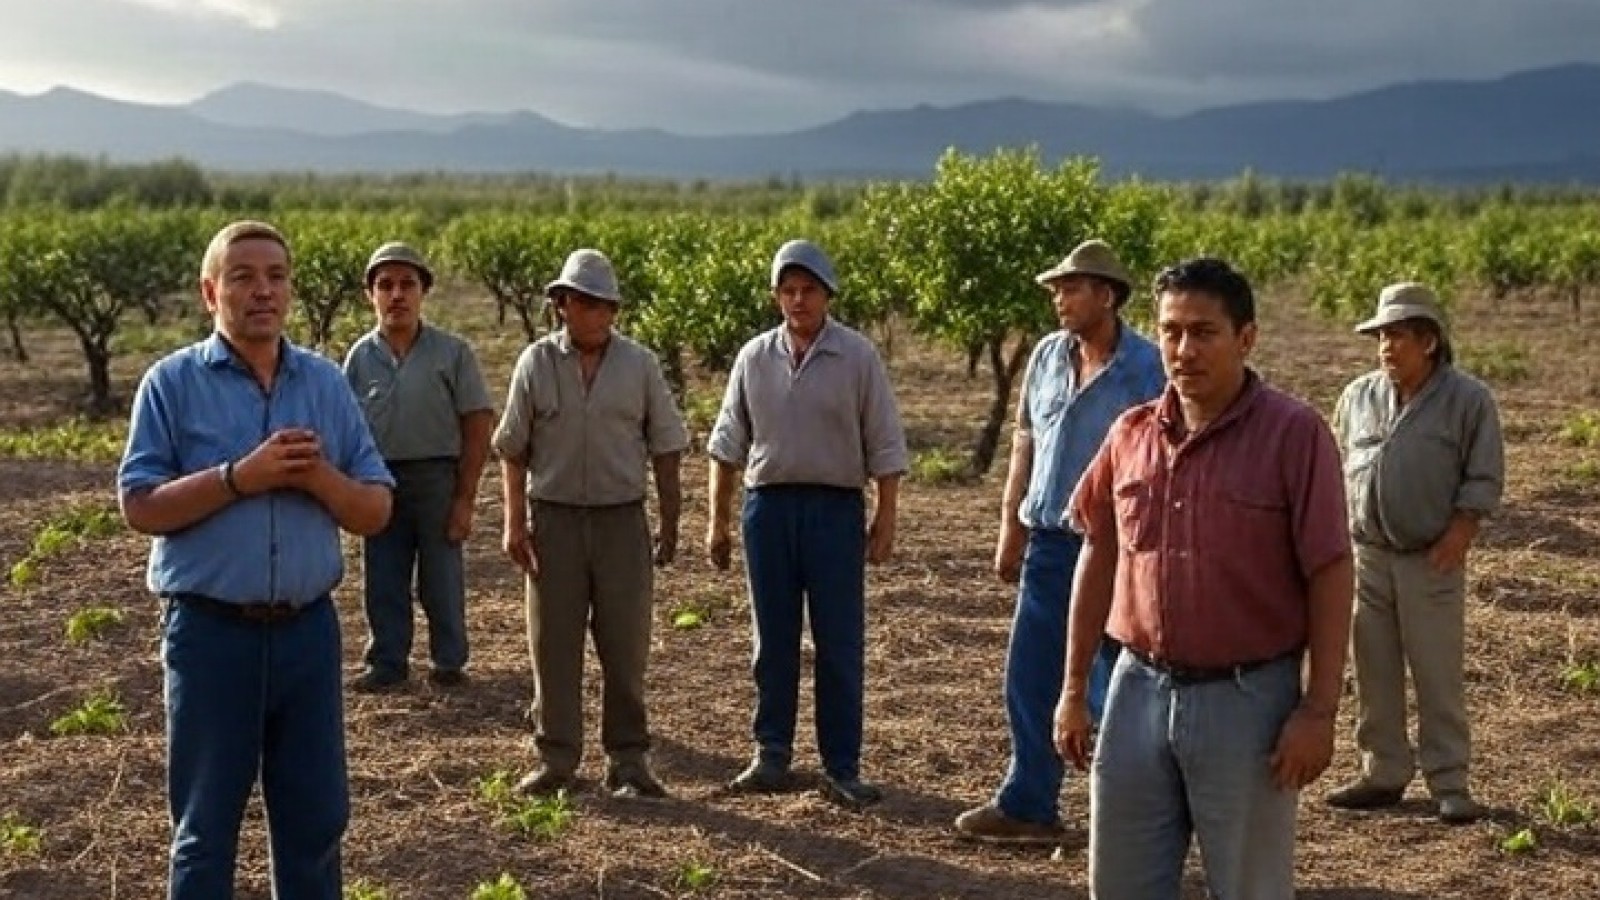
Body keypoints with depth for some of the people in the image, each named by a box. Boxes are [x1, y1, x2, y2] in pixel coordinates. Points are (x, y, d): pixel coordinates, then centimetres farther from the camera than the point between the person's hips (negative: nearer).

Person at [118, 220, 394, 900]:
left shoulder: (327, 383, 6)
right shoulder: (173, 382, -3)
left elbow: (376, 512, 5)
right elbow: (140, 507, -9)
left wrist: (320, 478, -14)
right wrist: (240, 476, -19)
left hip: (308, 630, 3)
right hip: (211, 632, -3)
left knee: (316, 818, 12)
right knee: (206, 826, 9)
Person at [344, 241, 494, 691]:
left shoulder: (452, 352, -4)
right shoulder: (361, 356, 4)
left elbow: (478, 426, -5)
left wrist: (465, 498, -9)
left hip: (437, 479, -3)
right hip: (379, 480, 3)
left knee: (442, 579, 5)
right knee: (382, 580, 10)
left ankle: (449, 663, 20)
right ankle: (388, 663, 23)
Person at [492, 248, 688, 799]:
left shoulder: (640, 364, 3)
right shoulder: (536, 363, 2)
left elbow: (664, 449, 6)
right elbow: (513, 450, 4)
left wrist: (670, 524, 4)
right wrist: (515, 523, -2)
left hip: (622, 520, 0)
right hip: (555, 519, 0)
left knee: (626, 647, 4)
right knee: (553, 644, 5)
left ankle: (628, 760, 13)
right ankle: (556, 760, 14)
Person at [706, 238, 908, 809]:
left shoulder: (858, 356, -2)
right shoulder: (755, 357, 6)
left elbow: (885, 446, -1)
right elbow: (728, 442, 11)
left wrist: (885, 520, -5)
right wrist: (718, 519, 8)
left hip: (835, 508, -3)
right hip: (768, 505, 3)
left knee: (840, 645, 0)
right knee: (773, 641, 10)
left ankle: (841, 768, 7)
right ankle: (772, 756, 20)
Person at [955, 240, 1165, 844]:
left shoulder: (1146, 367, -11)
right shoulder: (1047, 356, 6)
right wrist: (1011, 528, 14)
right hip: (1049, 542, 6)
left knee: (1110, 689, 2)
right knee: (1029, 681, 13)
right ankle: (1028, 806, 26)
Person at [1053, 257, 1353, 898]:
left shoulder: (1294, 434, -10)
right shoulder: (1131, 434, 4)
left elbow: (1329, 575, -10)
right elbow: (1099, 558, 11)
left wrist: (1319, 709, -13)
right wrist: (1074, 689, 11)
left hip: (1246, 699, -4)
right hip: (1139, 691, 5)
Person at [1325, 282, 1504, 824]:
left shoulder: (1467, 399, -3)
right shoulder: (1358, 397, 9)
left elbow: (1483, 480, -4)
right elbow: (1338, 469, 18)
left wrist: (1458, 534, -14)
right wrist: (1339, 533, 10)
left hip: (1431, 561, -4)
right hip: (1365, 556, 5)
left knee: (1438, 675, 0)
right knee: (1374, 673, 10)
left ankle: (1449, 783, 8)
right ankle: (1384, 774, 20)